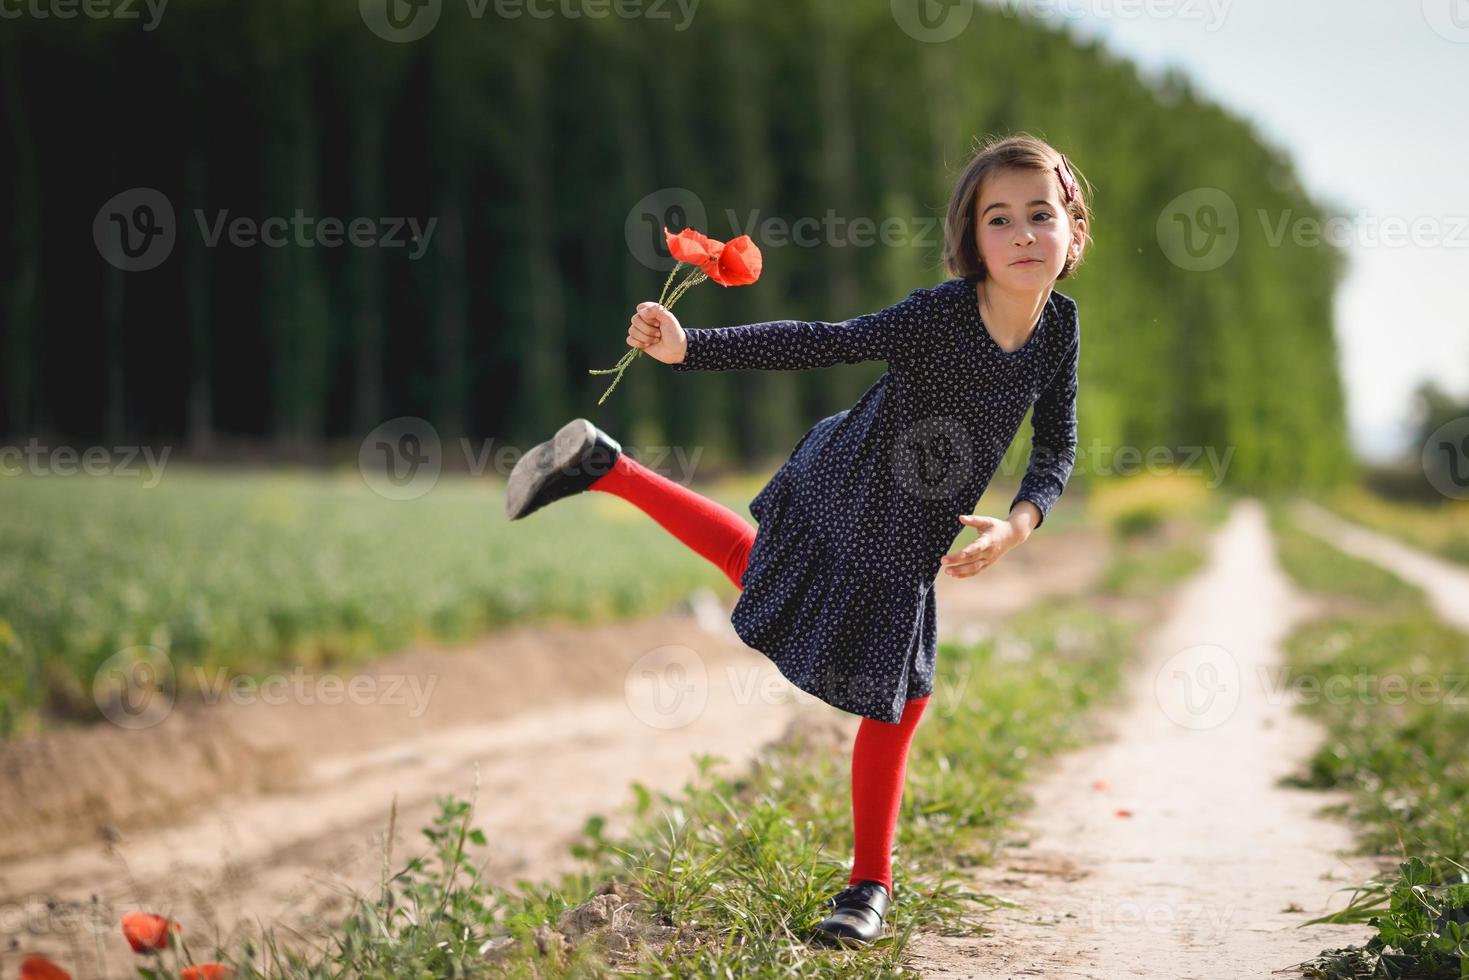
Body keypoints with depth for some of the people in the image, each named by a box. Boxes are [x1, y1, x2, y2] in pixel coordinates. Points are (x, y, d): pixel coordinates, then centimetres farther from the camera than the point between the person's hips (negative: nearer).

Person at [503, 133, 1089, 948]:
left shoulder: (1058, 326, -14)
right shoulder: (938, 315, -30)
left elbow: (1056, 447, -3)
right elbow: (816, 343, -32)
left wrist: (1020, 522, -21)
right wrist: (689, 348, -42)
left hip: (907, 548, 4)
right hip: (838, 493, -4)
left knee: (896, 702, 12)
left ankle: (869, 884, 31)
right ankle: (602, 467, 43)